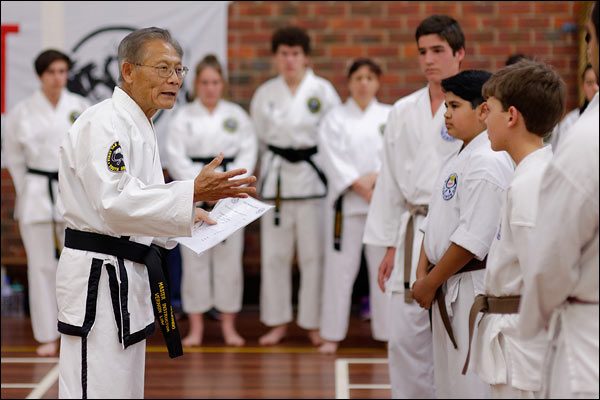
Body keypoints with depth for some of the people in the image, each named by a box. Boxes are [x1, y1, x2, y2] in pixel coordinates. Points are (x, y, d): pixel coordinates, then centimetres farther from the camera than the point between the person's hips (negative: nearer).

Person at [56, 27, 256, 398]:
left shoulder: (139, 126, 16)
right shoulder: (104, 123, -16)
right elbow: (115, 202, -28)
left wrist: (183, 212, 10)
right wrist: (191, 193, -35)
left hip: (127, 274, 11)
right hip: (99, 276, -11)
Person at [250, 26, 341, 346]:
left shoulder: (322, 90, -2)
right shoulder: (265, 93, 5)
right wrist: (275, 161, 9)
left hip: (313, 176, -2)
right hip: (276, 176, 2)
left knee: (314, 253, 0)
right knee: (274, 253, 5)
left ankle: (314, 322, 11)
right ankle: (277, 322, 16)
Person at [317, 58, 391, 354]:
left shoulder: (390, 117, 7)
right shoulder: (335, 119, 4)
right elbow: (334, 160, -5)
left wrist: (378, 178, -16)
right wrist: (360, 186, -14)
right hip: (346, 201, -1)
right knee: (340, 266, 0)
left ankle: (389, 331, 12)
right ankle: (332, 334, 9)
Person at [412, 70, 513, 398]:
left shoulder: (487, 162, -18)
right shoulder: (460, 159, 14)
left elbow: (473, 240, -22)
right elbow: (435, 223, 17)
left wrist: (430, 284, -14)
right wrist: (423, 275, 5)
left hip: (474, 290, -10)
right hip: (451, 291, 10)